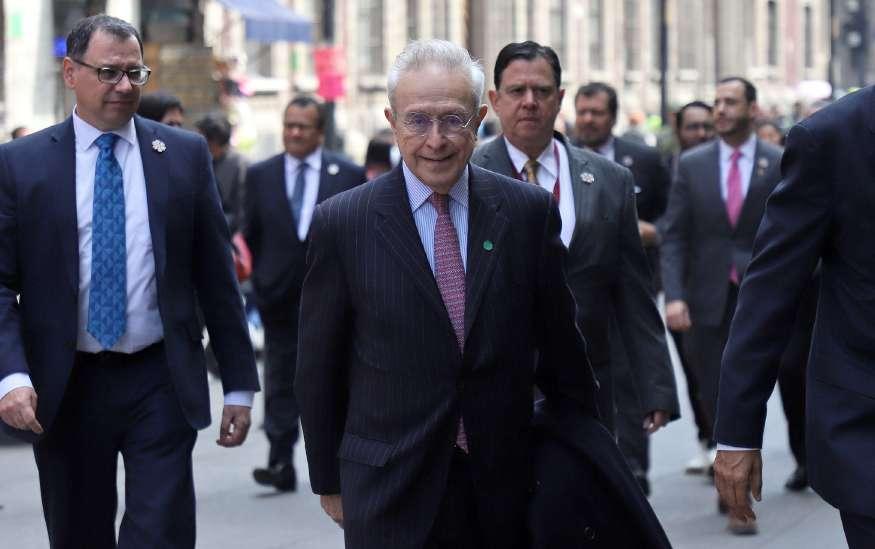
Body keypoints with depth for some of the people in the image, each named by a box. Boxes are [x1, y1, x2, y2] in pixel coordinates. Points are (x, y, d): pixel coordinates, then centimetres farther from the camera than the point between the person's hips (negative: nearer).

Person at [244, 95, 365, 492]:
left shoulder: (349, 175, 2)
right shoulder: (260, 175, 6)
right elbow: (252, 236, 9)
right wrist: (261, 283, 4)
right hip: (280, 296, 1)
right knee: (280, 381, -2)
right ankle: (281, 463, -2)